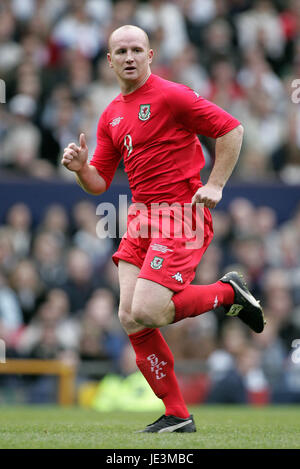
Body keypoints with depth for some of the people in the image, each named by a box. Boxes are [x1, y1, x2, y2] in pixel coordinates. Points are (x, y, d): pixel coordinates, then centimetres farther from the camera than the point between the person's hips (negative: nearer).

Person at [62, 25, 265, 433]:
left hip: (182, 213, -7)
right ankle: (176, 416, 5)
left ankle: (228, 292, 6)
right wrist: (80, 168, -5)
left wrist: (214, 185, -13)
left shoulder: (170, 95, -7)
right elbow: (99, 183, 17)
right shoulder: (112, 115, 15)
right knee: (131, 319, -5)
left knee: (146, 312, -20)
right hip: (142, 217, 7)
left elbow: (231, 129, -8)